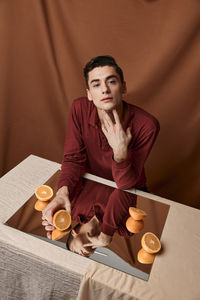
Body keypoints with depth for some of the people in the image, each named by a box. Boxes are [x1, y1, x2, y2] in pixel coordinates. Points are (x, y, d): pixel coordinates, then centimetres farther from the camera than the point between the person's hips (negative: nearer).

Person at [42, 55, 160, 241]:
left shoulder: (147, 125, -28)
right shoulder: (79, 108, -19)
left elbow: (125, 184, -22)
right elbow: (73, 158, -13)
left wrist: (120, 152, -42)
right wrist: (62, 192, -32)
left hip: (129, 192, -2)